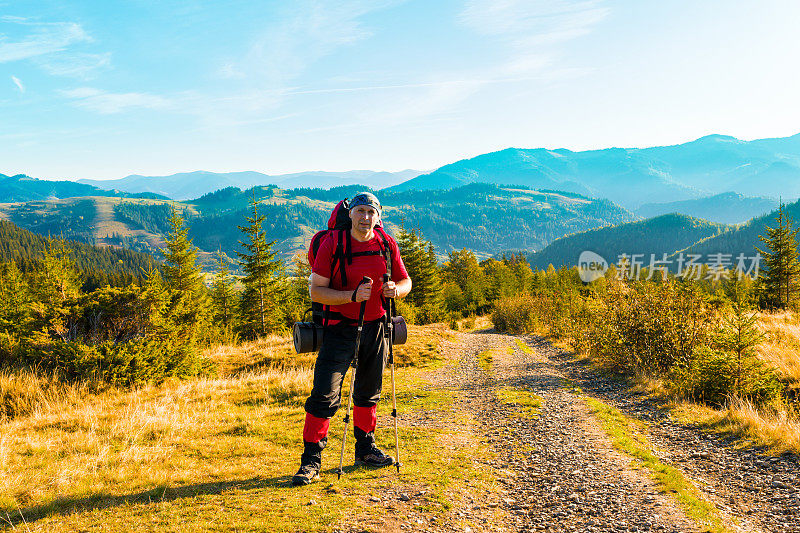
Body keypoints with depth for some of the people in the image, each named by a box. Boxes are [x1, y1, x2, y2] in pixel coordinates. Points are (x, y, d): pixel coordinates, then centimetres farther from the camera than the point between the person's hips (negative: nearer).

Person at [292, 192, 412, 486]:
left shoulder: (386, 244, 1)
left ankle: (365, 449, 34)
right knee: (324, 395, -9)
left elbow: (405, 281, 10)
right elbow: (316, 291, -13)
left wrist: (395, 289, -13)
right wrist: (352, 296, -26)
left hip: (375, 327, 4)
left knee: (369, 392, 17)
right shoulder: (331, 243, -10)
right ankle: (311, 459, 1)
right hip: (340, 328, -4)